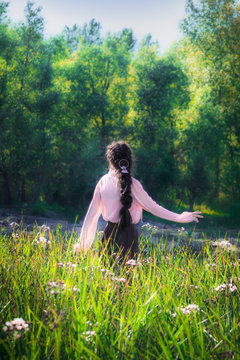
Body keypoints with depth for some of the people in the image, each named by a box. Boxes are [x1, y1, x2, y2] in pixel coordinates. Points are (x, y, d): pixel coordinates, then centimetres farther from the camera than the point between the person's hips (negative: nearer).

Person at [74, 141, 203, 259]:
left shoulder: (103, 181, 1)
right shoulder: (132, 183, -9)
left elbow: (92, 211, 4)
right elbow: (153, 207, -5)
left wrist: (82, 241, 12)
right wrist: (180, 217, 3)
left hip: (109, 233, 3)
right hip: (128, 233, -3)